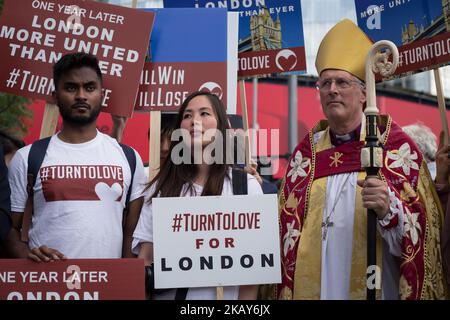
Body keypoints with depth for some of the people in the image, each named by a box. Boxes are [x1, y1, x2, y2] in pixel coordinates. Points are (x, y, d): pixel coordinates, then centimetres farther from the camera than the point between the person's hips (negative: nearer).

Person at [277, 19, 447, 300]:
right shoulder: (306, 151, 5)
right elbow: (288, 227, 7)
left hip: (373, 288, -2)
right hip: (312, 287, 2)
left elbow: (421, 229, -8)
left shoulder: (397, 146, -4)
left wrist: (388, 210, -25)